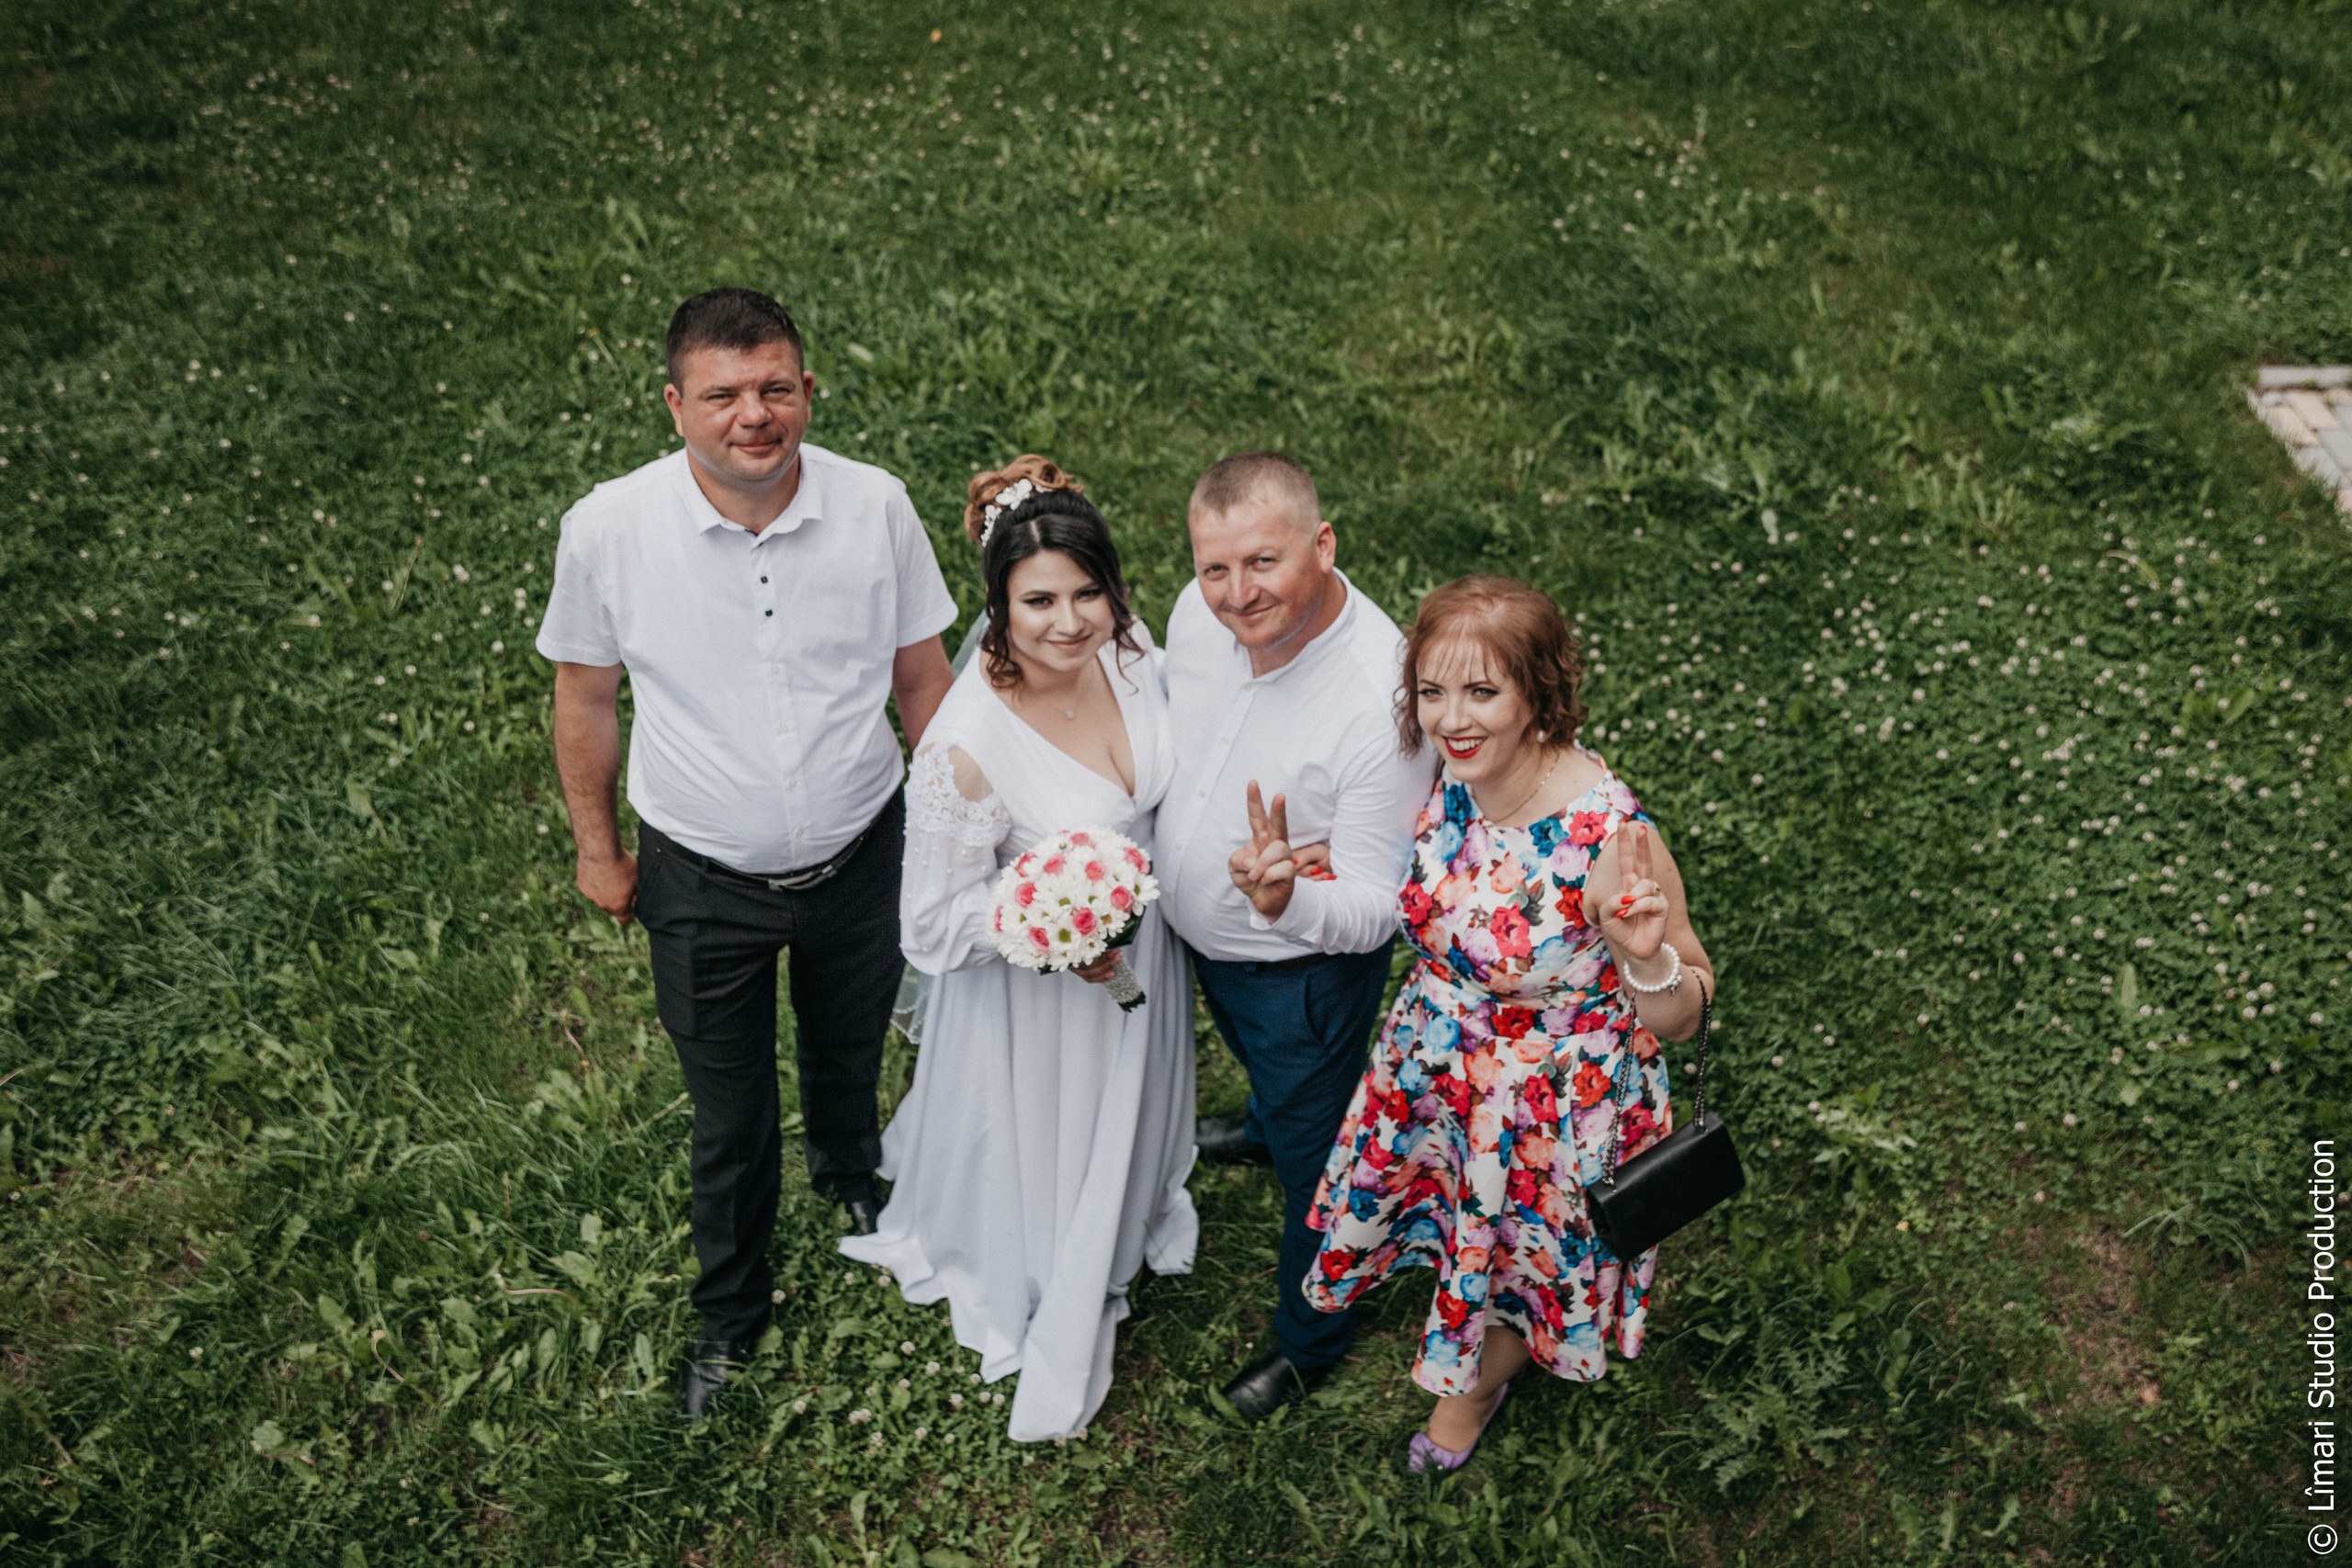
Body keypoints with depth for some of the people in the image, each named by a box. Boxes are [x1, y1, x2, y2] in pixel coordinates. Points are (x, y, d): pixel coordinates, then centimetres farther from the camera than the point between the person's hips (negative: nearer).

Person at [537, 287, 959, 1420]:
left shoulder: (875, 506, -16)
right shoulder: (609, 529, -19)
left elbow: (920, 673, -2)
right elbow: (584, 694, -3)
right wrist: (596, 847, 5)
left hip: (858, 859, 2)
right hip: (704, 882, -1)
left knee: (850, 1053, 28)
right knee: (731, 1116, 16)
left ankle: (850, 1178, 64)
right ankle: (730, 1315, 44)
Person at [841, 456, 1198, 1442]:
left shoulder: (1127, 648, -18)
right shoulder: (967, 748, -36)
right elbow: (935, 923, -23)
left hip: (1139, 943, 5)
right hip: (1033, 988, -5)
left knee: (1127, 1109, 32)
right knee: (1040, 1147, 21)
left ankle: (1129, 1224, 67)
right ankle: (1044, 1311, 54)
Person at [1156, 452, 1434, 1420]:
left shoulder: (1382, 702, -38)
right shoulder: (1200, 611, -19)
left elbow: (1375, 910, -31)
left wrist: (1287, 898, -53)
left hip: (1306, 969, -6)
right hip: (1201, 933, 6)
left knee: (1314, 1156, 18)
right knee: (1254, 1057, 37)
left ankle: (1309, 1343, 45)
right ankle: (1268, 1124, 73)